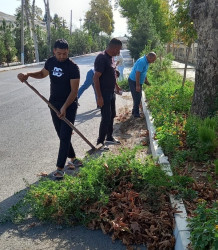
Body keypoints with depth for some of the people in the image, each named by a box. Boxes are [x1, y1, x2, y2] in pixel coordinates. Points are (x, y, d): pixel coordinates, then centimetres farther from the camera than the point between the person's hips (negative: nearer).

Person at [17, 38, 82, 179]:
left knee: (65, 136, -6)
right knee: (61, 135, 12)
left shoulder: (73, 67, -17)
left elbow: (74, 90, -19)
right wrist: (28, 75, 2)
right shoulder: (51, 62, 1)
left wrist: (65, 107, -28)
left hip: (69, 105, -6)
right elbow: (43, 74, 20)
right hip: (54, 104, 6)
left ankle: (60, 167, 0)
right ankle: (72, 158, 29)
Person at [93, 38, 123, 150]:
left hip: (111, 93, 10)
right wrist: (99, 96, -25)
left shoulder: (110, 57, 8)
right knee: (106, 117, -5)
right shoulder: (101, 58, -21)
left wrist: (116, 85, 31)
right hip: (104, 94, -9)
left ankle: (109, 137, 33)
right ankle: (100, 142, 9)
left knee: (112, 115, 18)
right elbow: (96, 78, -23)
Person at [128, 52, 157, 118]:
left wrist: (146, 80, 24)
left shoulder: (146, 62, 7)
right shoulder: (142, 62, -24)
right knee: (137, 98, -6)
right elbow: (137, 74, -27)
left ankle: (135, 111, 26)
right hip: (134, 82, -10)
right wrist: (137, 86, -27)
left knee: (138, 97, 15)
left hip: (138, 82, 10)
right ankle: (136, 113, 3)